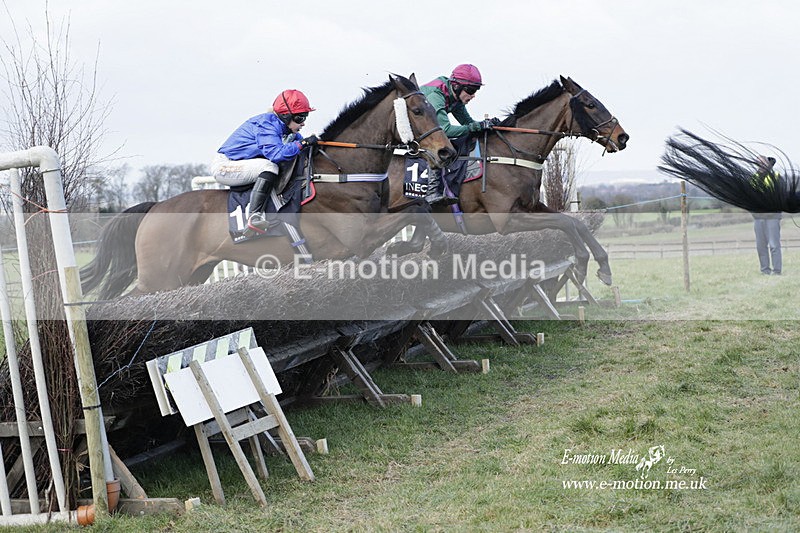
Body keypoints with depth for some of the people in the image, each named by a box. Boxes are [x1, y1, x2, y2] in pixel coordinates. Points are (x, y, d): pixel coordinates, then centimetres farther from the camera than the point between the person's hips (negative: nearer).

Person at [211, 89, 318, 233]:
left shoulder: (279, 125, 7)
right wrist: (303, 143, -27)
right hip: (223, 166, -10)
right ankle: (255, 216, -36)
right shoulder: (267, 124, -22)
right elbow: (276, 154, -35)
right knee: (270, 166, -30)